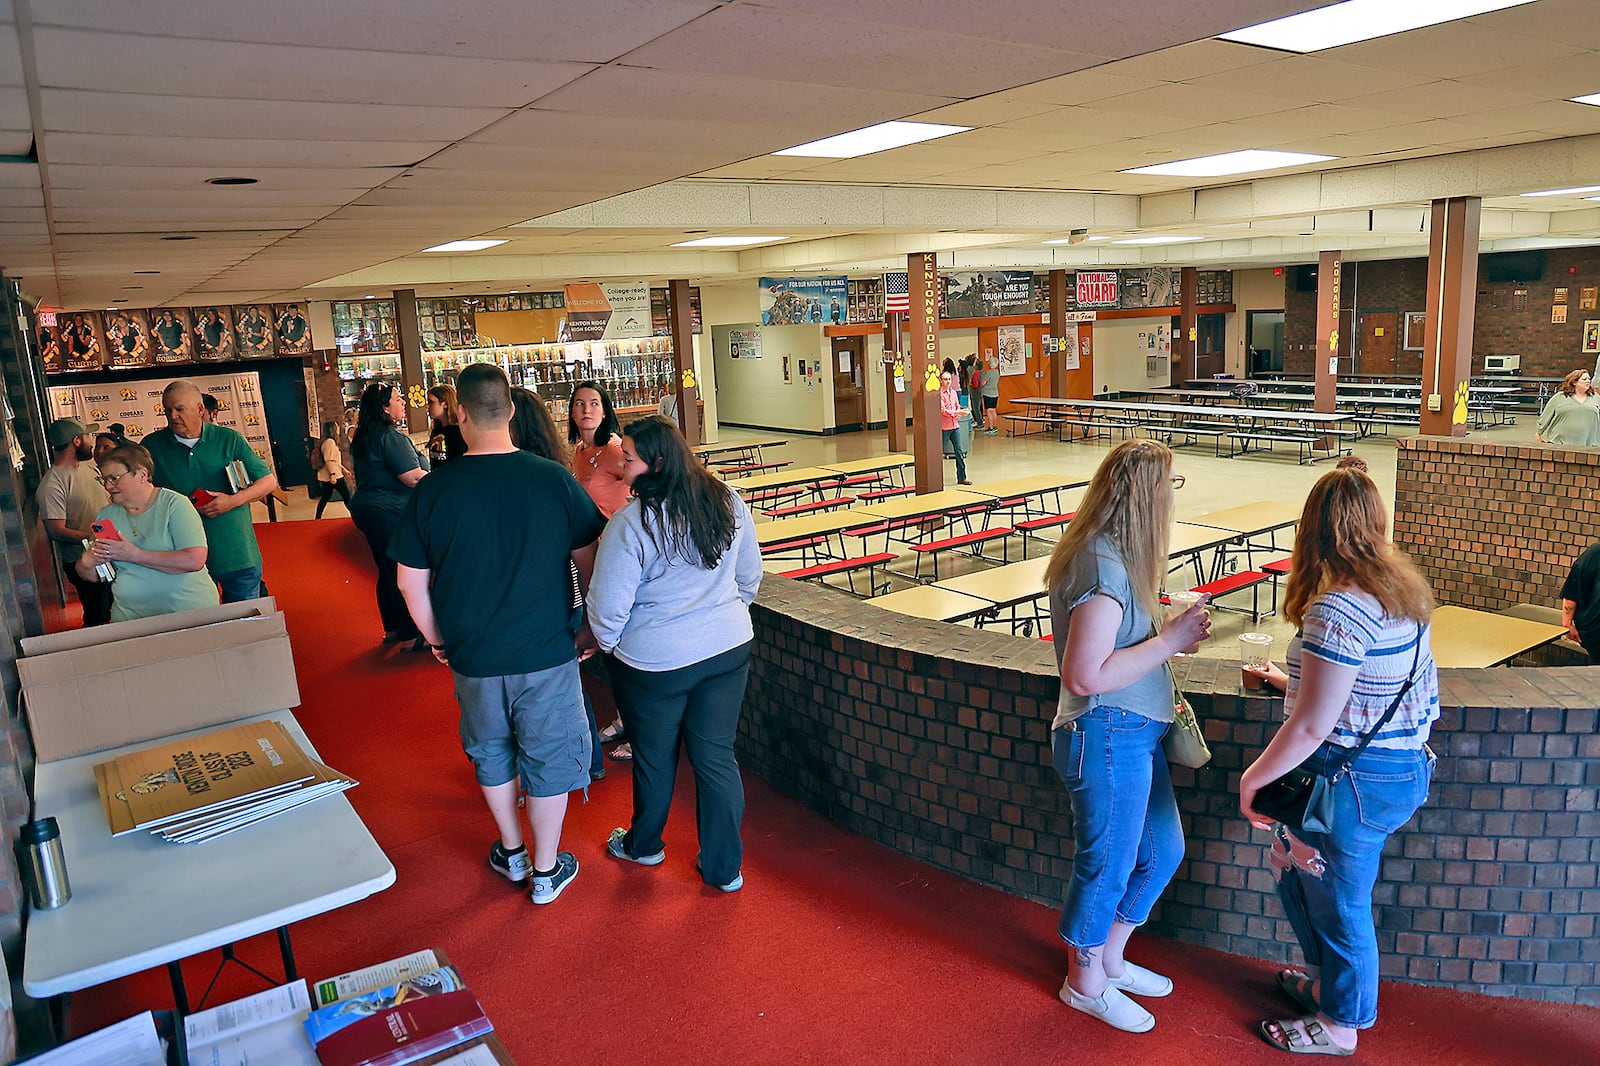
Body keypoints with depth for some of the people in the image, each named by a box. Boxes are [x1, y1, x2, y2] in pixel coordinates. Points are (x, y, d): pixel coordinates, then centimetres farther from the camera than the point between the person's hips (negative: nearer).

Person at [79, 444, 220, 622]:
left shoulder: (174, 504, -2)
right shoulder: (107, 514, 14)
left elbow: (194, 560, -16)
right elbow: (90, 576, 20)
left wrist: (134, 555, -12)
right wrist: (87, 562, -3)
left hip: (189, 609, -6)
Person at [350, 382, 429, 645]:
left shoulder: (363, 438, 12)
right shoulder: (391, 436, -18)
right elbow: (413, 477, -23)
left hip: (366, 508, 10)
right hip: (390, 513, -10)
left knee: (388, 572, 18)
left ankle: (392, 630, 27)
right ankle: (412, 636, 2)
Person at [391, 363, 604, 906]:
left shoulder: (433, 489, -10)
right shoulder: (555, 479, -12)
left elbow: (411, 584, -2)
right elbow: (591, 562, -4)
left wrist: (437, 639, 13)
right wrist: (593, 627, 10)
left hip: (474, 657, 2)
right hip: (547, 653, -1)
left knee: (491, 753, 23)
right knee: (549, 758, 14)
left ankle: (511, 852, 40)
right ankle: (547, 870, 27)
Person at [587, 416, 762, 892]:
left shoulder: (630, 523, -21)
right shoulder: (728, 503, -5)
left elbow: (608, 606, -16)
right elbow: (750, 576, 7)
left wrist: (608, 643, 4)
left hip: (654, 661, -4)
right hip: (728, 649, 4)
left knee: (654, 759, 18)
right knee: (717, 756, 13)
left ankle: (643, 845, 43)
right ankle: (725, 867, 23)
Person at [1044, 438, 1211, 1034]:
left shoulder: (1112, 555, 8)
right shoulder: (1103, 567, -25)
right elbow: (1086, 674, -28)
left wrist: (1172, 635, 7)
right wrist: (1169, 641, -21)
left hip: (1134, 734, 10)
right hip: (1107, 737, -10)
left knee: (1162, 851, 22)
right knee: (1107, 864, 8)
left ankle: (1110, 957, 42)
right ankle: (1085, 983, 32)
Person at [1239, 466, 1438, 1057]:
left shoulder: (1336, 611, -27)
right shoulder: (1403, 590, 3)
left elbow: (1312, 727, -25)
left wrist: (1253, 779, -12)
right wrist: (1294, 679, 29)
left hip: (1353, 780, -9)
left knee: (1337, 903, 12)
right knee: (1297, 876, 26)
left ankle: (1339, 1025, 33)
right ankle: (1329, 982, 46)